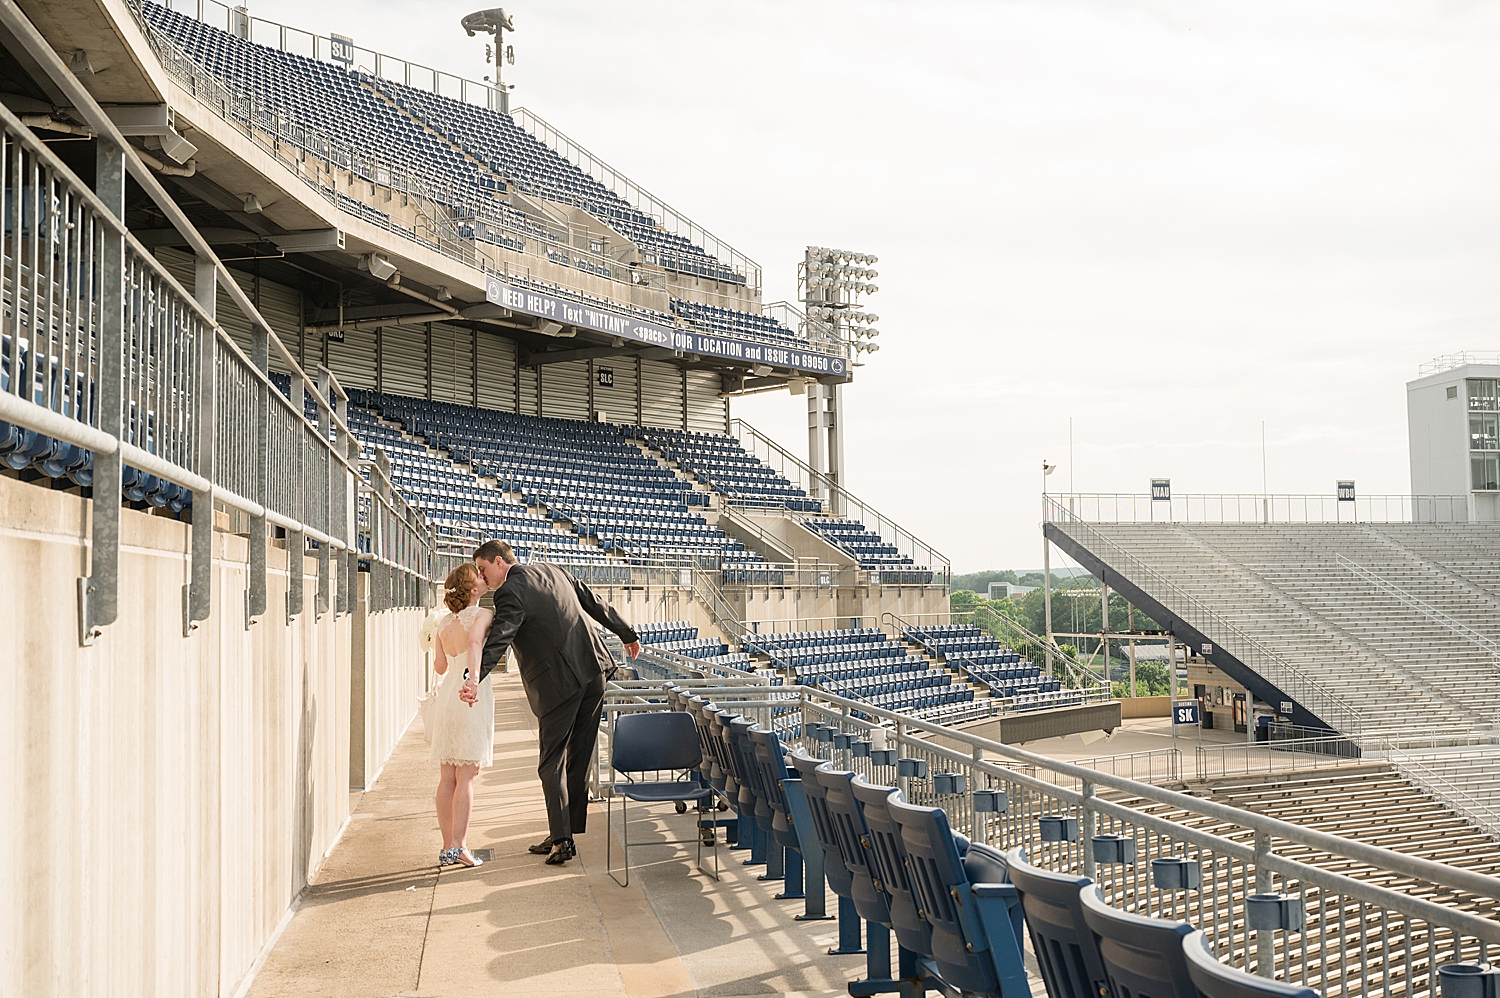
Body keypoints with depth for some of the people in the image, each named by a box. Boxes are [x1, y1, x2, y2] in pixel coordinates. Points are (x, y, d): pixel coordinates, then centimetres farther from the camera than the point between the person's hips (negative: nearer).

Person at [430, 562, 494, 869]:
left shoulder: (446, 623, 14)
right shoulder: (482, 614, -6)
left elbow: (440, 665, 17)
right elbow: (474, 641, -26)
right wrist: (471, 676, -37)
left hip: (446, 695, 7)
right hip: (472, 697, -7)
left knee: (447, 778, 8)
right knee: (466, 777, -4)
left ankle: (448, 847, 12)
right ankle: (458, 846, -5)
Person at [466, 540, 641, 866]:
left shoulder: (510, 592, -9)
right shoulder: (551, 570, 15)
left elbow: (499, 638, -26)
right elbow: (595, 603, 21)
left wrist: (477, 679, -38)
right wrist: (628, 635, 31)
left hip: (558, 682, -8)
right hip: (593, 669, 8)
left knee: (552, 763, 1)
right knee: (579, 757, 12)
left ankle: (562, 840, -2)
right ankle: (564, 833, 20)